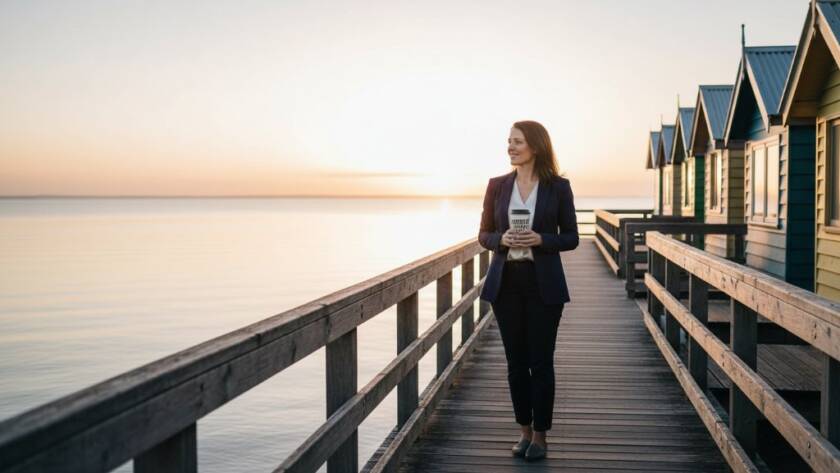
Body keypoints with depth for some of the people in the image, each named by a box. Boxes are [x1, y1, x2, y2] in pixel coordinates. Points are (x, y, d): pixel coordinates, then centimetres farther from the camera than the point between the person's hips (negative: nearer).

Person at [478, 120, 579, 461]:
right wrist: (502, 239, -13)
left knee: (541, 361, 2)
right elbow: (484, 235, 9)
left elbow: (571, 238, 2)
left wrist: (540, 240, -16)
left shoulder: (558, 187, -1)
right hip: (505, 282, 2)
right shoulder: (497, 186, 5)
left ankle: (540, 435, 14)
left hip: (543, 283, -2)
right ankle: (524, 430, 21)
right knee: (516, 360, 8)